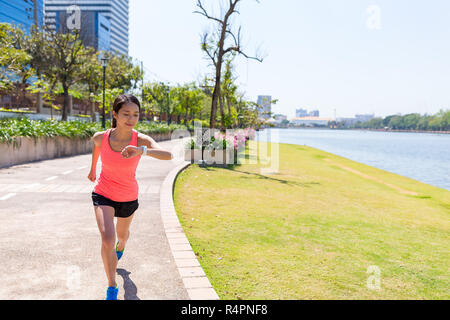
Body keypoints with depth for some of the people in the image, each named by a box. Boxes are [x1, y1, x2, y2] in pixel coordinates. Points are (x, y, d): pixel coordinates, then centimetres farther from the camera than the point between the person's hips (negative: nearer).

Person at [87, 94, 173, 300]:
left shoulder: (142, 140, -25)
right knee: (107, 239, -20)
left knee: (122, 234, 25)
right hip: (103, 194, -1)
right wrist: (93, 169, 22)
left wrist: (142, 151, -61)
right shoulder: (100, 137, -19)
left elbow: (168, 156, -43)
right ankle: (112, 288, -3)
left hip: (129, 197, 1)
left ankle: (120, 247, 65)